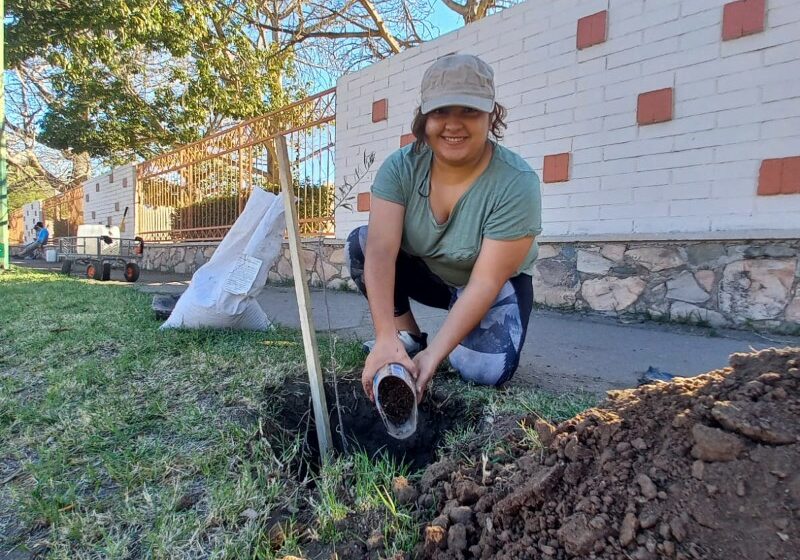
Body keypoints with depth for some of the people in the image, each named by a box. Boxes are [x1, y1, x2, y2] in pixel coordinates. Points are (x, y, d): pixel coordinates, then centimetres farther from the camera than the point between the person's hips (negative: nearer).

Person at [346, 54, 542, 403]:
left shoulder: (517, 183, -28)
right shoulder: (401, 167, -19)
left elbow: (486, 282, -31)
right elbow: (381, 250, -31)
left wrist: (434, 355, -39)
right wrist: (386, 338, -43)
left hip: (495, 288, -2)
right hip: (424, 272, 3)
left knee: (488, 370, -29)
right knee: (360, 243, -20)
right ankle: (408, 337, -6)